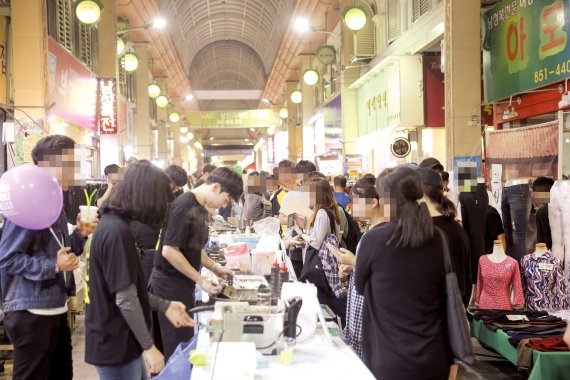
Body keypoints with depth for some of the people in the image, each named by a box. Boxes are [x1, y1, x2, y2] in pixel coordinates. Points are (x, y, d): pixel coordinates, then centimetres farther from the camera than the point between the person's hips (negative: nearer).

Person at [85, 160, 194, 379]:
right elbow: (125, 299, -22)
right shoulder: (117, 232, -23)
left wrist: (164, 306, 9)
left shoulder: (110, 223, 8)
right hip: (115, 345, -9)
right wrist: (149, 346, -15)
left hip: (117, 340, 9)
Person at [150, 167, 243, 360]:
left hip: (182, 282, 9)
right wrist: (200, 280, -19)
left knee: (185, 339, 16)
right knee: (178, 345, 0)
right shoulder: (184, 206, -20)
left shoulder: (200, 208, 9)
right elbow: (169, 251, -24)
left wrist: (214, 267, 11)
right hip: (170, 283, -9)